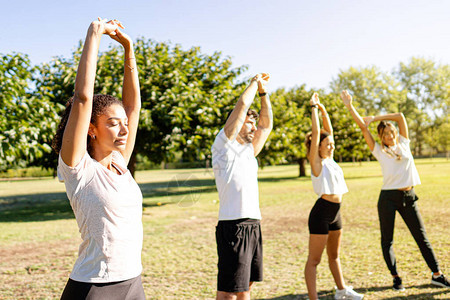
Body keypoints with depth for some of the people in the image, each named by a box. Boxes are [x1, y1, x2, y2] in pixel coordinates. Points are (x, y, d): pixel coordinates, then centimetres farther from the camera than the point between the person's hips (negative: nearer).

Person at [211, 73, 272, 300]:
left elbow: (267, 124, 24)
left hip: (253, 226, 9)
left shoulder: (248, 151, 19)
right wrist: (255, 83, 8)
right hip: (233, 227, -9)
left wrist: (263, 92, 22)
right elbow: (242, 104, -7)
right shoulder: (224, 145, -3)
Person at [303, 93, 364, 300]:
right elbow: (316, 133, -14)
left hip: (335, 212, 8)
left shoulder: (330, 160, 12)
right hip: (322, 211, -8)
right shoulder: (316, 162, -7)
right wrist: (314, 108, -8)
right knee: (314, 259, -3)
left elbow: (328, 130, 15)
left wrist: (323, 109, 13)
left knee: (334, 255, 21)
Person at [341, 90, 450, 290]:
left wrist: (375, 118, 4)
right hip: (388, 198, -2)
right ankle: (395, 277, 14)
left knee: (421, 236, 8)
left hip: (409, 197, 3)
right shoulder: (379, 151, 2)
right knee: (387, 240, 2)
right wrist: (350, 106, -6)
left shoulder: (403, 144, 10)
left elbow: (400, 116, 4)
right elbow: (363, 127, -3)